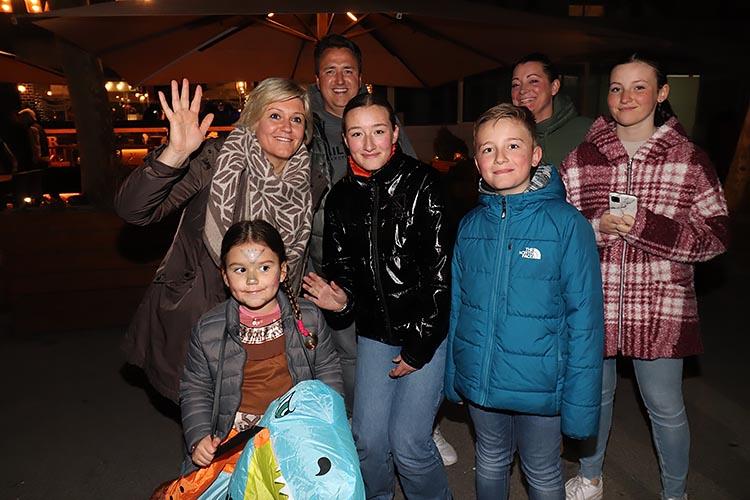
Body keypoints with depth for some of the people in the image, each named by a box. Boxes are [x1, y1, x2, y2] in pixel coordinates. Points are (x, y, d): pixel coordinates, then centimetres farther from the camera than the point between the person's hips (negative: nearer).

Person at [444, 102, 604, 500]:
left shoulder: (566, 223, -15)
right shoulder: (470, 225, -2)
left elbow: (585, 316, -13)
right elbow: (457, 303, 6)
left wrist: (579, 400, -13)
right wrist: (452, 375, 8)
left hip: (539, 386, -3)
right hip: (479, 379, 3)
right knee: (490, 463, 24)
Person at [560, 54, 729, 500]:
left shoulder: (690, 159, -1)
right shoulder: (581, 158, 2)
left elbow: (716, 237, -5)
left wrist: (642, 225, -19)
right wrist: (598, 228, -16)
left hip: (660, 307, -1)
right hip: (593, 303, 1)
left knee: (666, 408, 12)